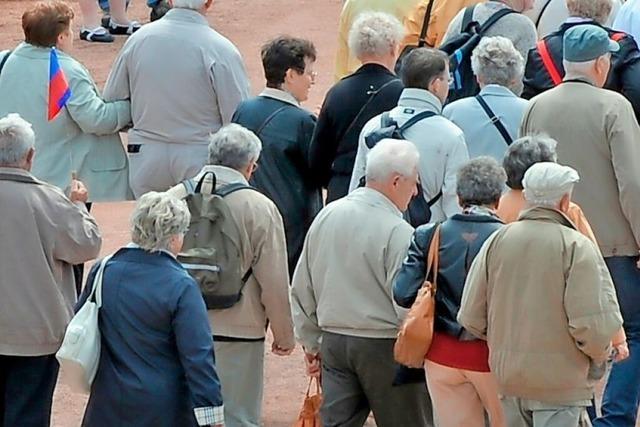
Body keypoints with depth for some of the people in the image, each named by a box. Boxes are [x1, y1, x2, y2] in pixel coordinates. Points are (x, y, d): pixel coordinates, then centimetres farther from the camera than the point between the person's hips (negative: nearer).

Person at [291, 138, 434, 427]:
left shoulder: (326, 217, 6)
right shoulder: (398, 233, -16)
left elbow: (302, 290, 13)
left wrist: (310, 341, 23)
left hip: (333, 341, 6)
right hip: (384, 347, -6)